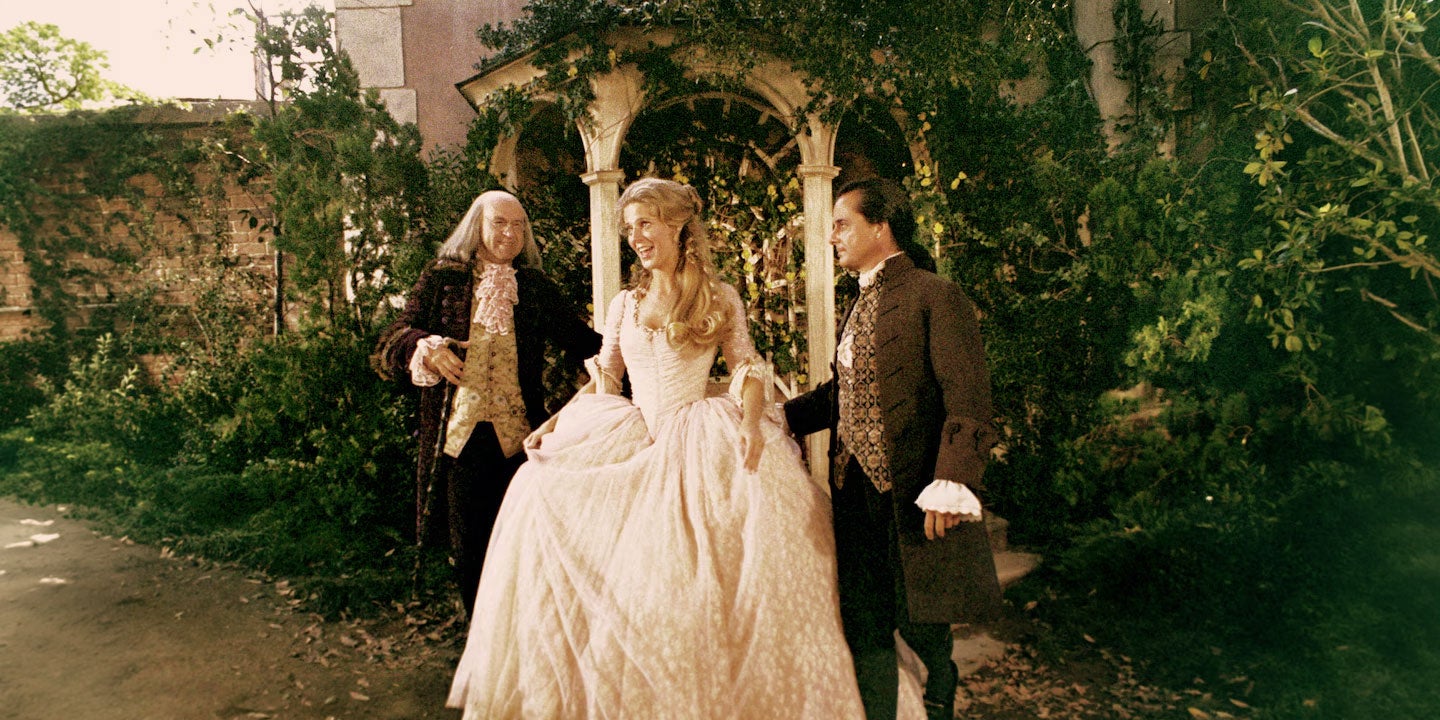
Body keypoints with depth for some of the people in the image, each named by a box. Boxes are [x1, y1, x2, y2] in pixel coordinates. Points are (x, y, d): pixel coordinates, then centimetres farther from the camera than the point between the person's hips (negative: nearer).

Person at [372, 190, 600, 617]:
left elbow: (583, 342, 6)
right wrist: (426, 348, -16)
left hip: (517, 437, 1)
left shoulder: (535, 287, 11)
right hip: (458, 434, 0)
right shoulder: (442, 279, 8)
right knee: (469, 549, 7)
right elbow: (392, 343, 5)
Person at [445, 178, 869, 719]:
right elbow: (602, 383, 16)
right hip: (630, 445, 4)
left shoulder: (720, 298, 4)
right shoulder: (624, 304, 13)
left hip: (700, 443, -4)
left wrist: (751, 421, -16)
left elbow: (747, 365, 2)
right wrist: (555, 422, 3)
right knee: (544, 493, -13)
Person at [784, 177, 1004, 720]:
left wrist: (952, 482, -26)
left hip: (911, 494, -7)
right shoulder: (861, 304, 17)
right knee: (862, 625, 10)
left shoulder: (935, 297, -8)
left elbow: (967, 397, -17)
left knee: (916, 619, 6)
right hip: (855, 492, 7)